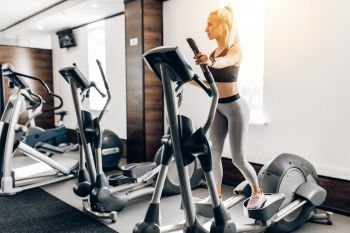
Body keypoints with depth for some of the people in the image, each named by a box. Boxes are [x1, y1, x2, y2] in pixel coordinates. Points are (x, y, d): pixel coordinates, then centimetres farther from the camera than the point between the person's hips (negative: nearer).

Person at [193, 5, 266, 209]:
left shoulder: (235, 50, -14)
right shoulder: (214, 52, 9)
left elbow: (223, 62, -40)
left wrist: (210, 61, -61)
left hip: (235, 107, -7)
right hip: (218, 107, 7)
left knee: (238, 158, 0)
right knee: (214, 153, 7)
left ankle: (258, 193, 23)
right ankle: (217, 194, 22)